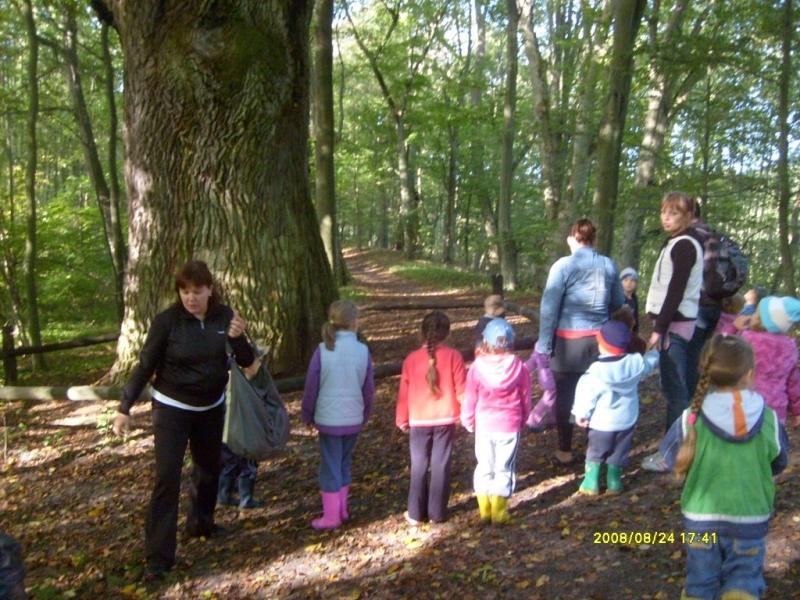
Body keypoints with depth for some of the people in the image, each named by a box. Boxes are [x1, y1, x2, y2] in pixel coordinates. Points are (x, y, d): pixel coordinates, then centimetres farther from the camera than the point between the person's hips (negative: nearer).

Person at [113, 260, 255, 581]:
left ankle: (200, 523, 42)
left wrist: (238, 338, -26)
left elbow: (247, 362, -6)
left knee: (209, 468, 18)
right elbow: (145, 366, -11)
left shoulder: (224, 316, -8)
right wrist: (125, 409, -11)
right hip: (172, 409, -4)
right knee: (167, 478, -9)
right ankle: (159, 557, -2)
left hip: (211, 407, 4)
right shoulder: (167, 320, -17)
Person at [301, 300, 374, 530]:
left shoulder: (323, 350, -11)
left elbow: (311, 387, -5)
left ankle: (331, 517, 15)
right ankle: (342, 509, 28)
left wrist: (307, 416, 9)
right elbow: (368, 389, 3)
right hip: (353, 419, 2)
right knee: (345, 463, 19)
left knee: (330, 465, 8)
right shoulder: (363, 351, -6)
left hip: (328, 418, -2)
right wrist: (365, 414, 18)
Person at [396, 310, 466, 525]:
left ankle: (416, 514, 15)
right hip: (445, 420, -1)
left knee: (419, 467, 10)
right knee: (441, 467, 8)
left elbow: (404, 392, 1)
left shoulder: (411, 359, -4)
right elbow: (461, 389, -5)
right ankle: (437, 513, 12)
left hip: (418, 421, 1)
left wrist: (402, 419, 13)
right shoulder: (453, 356, -8)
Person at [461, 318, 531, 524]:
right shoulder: (519, 367, -7)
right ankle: (498, 513, 11)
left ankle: (484, 510, 20)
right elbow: (525, 398, 3)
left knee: (484, 467, 13)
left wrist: (468, 420, 14)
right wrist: (522, 420, 19)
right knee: (504, 468, 8)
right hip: (510, 425, 0)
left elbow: (470, 398, -2)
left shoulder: (477, 367, -10)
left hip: (484, 425, 1)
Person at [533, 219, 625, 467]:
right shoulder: (608, 265, 1)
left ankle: (565, 453, 17)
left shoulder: (563, 265, -10)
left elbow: (549, 308, -11)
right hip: (599, 340, 3)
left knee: (565, 397, 8)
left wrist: (543, 346, -6)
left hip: (568, 341, -3)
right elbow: (618, 304, 13)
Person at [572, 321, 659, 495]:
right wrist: (654, 352, 35)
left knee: (595, 452, 13)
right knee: (618, 453, 17)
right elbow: (650, 362, 13)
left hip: (602, 421, -3)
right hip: (626, 420, 3)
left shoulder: (597, 370, -21)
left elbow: (588, 392, -15)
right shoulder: (636, 362, -9)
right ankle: (614, 482, 23)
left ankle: (591, 482, 16)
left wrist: (581, 413, -3)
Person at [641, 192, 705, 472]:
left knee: (674, 389, -5)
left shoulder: (683, 246, -13)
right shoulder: (683, 243, 16)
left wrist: (659, 329, -18)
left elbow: (676, 292, -18)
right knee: (681, 388, 13)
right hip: (684, 323, 10)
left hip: (675, 325, -10)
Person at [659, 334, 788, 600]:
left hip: (700, 518, 0)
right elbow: (778, 463, 3)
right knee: (743, 578, 16)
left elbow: (672, 459, -5)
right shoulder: (768, 420, -12)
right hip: (751, 518, 0)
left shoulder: (692, 419, -16)